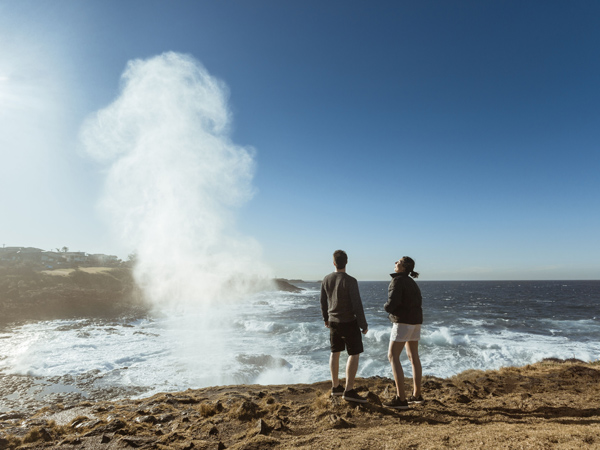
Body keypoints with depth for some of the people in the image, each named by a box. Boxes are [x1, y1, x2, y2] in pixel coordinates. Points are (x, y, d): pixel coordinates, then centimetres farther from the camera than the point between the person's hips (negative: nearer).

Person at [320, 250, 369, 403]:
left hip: (333, 322, 6)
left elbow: (323, 302, 10)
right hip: (349, 323, -6)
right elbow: (357, 305, -20)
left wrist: (326, 319, 24)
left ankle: (335, 387, 25)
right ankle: (349, 391, -1)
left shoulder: (326, 280, -1)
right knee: (354, 354, 1)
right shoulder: (350, 281, -20)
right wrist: (363, 325, -10)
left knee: (335, 352, 15)